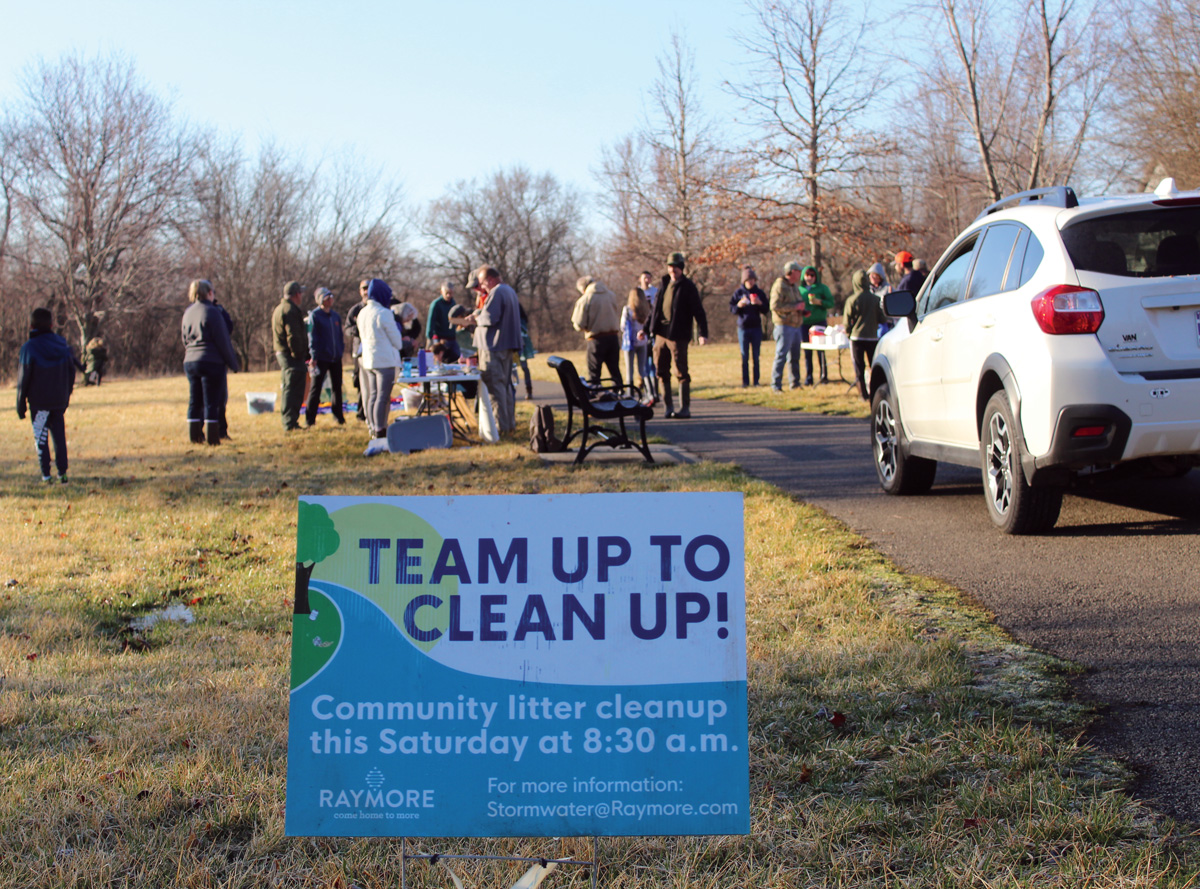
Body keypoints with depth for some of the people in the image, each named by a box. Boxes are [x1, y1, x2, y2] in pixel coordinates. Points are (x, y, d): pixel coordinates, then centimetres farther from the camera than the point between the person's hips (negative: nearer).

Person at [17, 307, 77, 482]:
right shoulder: (63, 345, 1)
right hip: (59, 401, 4)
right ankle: (62, 472, 9)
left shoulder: (29, 348, -11)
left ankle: (46, 475, 4)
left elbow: (23, 380, -8)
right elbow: (71, 374, 8)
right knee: (59, 436, 10)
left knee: (41, 438, 4)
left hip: (38, 402, -3)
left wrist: (20, 406, 0)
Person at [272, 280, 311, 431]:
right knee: (294, 389, -9)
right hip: (292, 357, -10)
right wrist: (298, 355, -17)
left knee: (288, 389, 15)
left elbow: (274, 334, 24)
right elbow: (293, 336, -22)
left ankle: (288, 422, 20)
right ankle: (291, 423, -12)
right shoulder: (291, 310, -15)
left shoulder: (278, 309, 19)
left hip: (282, 354, 10)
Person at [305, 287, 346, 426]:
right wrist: (313, 356, -14)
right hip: (321, 358, -6)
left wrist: (342, 349, 13)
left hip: (336, 358, 6)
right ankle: (309, 419, 0)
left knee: (337, 387, 10)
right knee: (316, 388, -4)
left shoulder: (336, 316, 13)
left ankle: (338, 415, 19)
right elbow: (312, 337, -9)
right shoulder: (314, 316, -5)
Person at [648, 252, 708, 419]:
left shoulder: (687, 287, -5)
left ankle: (685, 408, 0)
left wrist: (703, 333, -19)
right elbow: (656, 309, 22)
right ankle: (668, 407, 15)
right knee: (662, 372, 7)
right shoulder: (664, 284, 14)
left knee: (681, 372, -5)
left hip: (678, 336, -6)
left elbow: (698, 311, -9)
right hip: (661, 334, 6)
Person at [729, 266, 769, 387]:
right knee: (744, 357, 2)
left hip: (756, 327, 0)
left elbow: (766, 310, 4)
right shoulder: (738, 293, 4)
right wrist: (739, 305, -17)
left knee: (756, 356, 3)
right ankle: (745, 381, 6)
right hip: (743, 327, 0)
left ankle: (756, 380, 7)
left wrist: (760, 304, -16)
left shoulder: (759, 292, 5)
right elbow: (732, 309, 3)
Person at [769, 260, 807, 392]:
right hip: (784, 326, -9)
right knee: (781, 356, -9)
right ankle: (776, 385, -7)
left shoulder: (794, 287, 20)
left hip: (796, 326, 9)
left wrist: (802, 310, 11)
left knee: (795, 357, 11)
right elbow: (775, 306, -20)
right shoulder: (779, 286, -10)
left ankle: (795, 382, 18)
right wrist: (794, 307, -20)